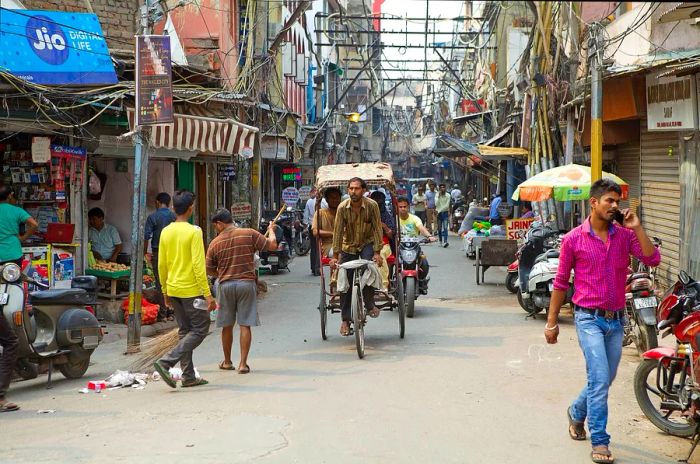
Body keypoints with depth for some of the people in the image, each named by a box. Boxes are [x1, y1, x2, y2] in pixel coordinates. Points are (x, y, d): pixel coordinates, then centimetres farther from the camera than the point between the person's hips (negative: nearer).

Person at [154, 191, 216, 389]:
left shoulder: (166, 232, 5)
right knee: (200, 330, 2)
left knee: (185, 331, 14)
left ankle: (188, 376, 14)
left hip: (173, 290, 7)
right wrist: (208, 294, -15)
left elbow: (161, 265, 10)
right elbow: (198, 265, -18)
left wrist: (165, 291, 20)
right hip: (191, 290, -7)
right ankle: (166, 362, -11)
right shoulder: (194, 232, -14)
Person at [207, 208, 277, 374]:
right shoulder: (249, 234, -4)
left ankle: (227, 362, 25)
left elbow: (209, 270, 7)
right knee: (245, 325, 2)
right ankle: (243, 363, 0)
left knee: (227, 326, 14)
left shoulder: (215, 243, 1)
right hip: (246, 283, -1)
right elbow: (272, 245, -4)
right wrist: (271, 230, 15)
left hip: (225, 285, 1)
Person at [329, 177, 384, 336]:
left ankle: (370, 304, -9)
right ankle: (345, 320, 9)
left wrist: (377, 253, -20)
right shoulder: (342, 207, -15)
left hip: (367, 243, -2)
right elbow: (338, 231, -11)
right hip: (348, 246, 2)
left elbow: (377, 229, -14)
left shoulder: (372, 205, -18)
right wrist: (335, 256, -12)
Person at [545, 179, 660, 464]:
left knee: (605, 380, 16)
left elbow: (652, 259, -9)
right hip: (589, 319, -4)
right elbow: (561, 283, 2)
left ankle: (577, 412, 43)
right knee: (599, 378, -14)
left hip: (616, 320, 4)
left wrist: (636, 228, -13)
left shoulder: (625, 235, 4)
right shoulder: (573, 239, -3)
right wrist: (551, 322, 2)